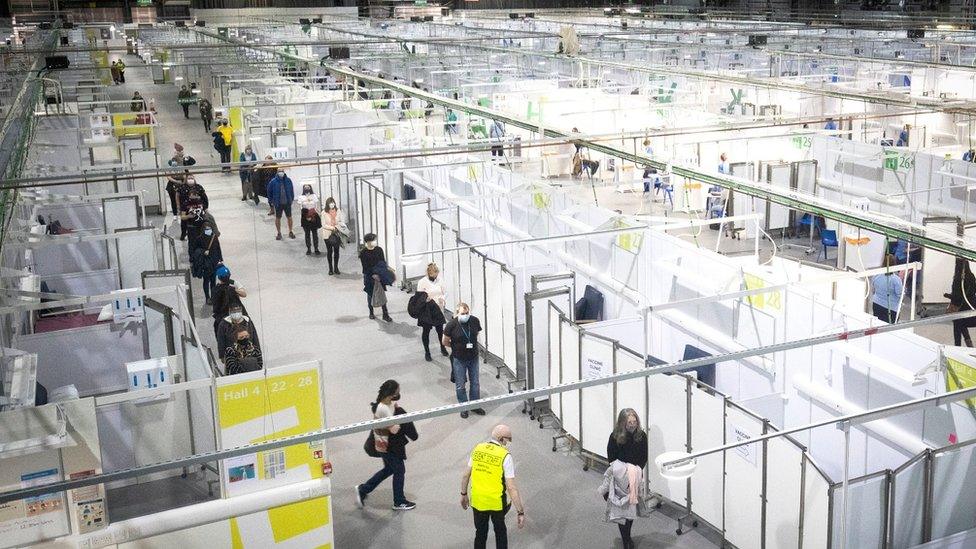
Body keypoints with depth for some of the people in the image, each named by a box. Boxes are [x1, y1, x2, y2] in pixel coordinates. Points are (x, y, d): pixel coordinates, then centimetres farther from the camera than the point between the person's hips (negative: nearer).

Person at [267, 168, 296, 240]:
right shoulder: (273, 182, -8)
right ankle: (279, 233, 20)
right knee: (278, 218, 7)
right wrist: (271, 201, 1)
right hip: (278, 204, -2)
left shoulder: (288, 180, -3)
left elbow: (292, 190, 9)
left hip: (287, 202, 2)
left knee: (289, 217, 9)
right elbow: (269, 192, 1)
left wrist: (292, 199, 8)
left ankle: (290, 232, 25)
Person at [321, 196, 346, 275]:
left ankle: (336, 268, 20)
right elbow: (323, 225, -10)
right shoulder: (324, 213, -10)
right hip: (328, 234, -2)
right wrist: (332, 228, -20)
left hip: (337, 233, 2)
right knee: (329, 251, 7)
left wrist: (341, 224, -15)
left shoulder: (338, 211, -2)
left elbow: (342, 220, 6)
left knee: (336, 251, 8)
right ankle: (330, 268, 18)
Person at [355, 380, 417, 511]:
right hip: (389, 447, -9)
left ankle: (363, 489, 31)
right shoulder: (384, 409, -31)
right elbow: (394, 429, -30)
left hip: (385, 444, 9)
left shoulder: (387, 403, -4)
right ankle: (399, 502, 27)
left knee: (388, 469, 25)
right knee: (399, 471, 9)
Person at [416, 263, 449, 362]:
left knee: (440, 329, 12)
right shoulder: (422, 282, -11)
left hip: (438, 309, 3)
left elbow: (443, 292, 11)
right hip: (426, 310, -3)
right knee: (426, 331, 7)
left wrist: (442, 298, -10)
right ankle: (427, 352, 21)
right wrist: (425, 298, -29)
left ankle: (443, 347, 36)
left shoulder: (439, 280, 1)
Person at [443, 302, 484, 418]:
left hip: (473, 357, 3)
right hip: (459, 359, -3)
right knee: (460, 385, 9)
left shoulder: (475, 321, -11)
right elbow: (444, 342, -7)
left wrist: (473, 345, 5)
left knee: (475, 383, 14)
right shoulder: (452, 325, -20)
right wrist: (457, 347, -1)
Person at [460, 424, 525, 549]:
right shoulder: (505, 456, -19)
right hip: (497, 502, -3)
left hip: (477, 500, 3)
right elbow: (512, 487, -22)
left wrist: (464, 494, 19)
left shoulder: (478, 449, -5)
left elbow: (465, 475, 3)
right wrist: (521, 513, -18)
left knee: (480, 533, 22)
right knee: (500, 530, 25)